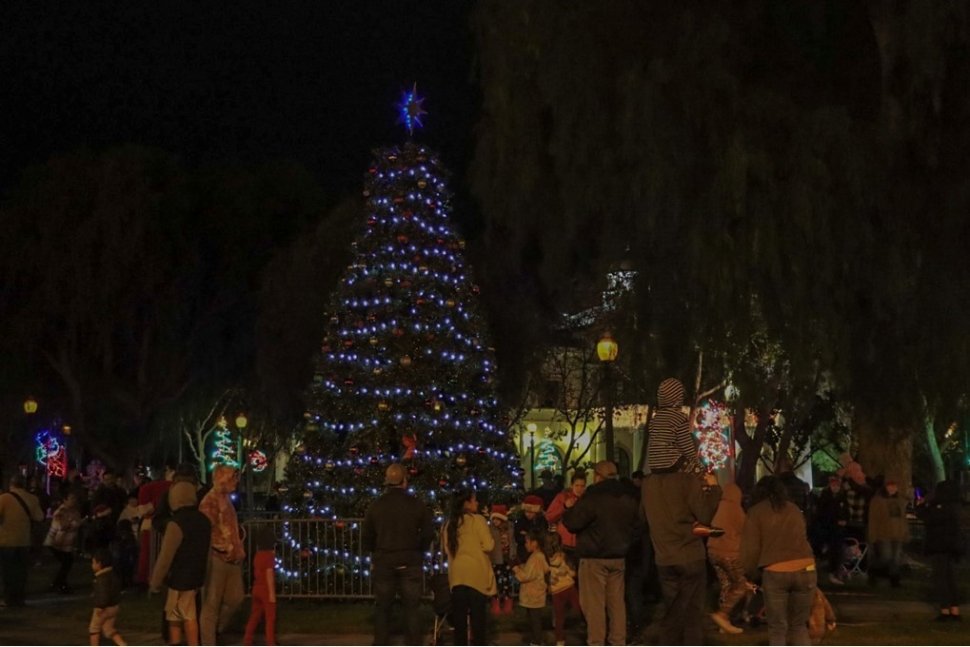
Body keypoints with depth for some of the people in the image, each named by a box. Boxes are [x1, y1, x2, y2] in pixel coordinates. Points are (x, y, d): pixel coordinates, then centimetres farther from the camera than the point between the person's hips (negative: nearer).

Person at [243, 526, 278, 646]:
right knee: (270, 617, -1)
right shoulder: (269, 555, -13)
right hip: (266, 589, -8)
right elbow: (269, 574, -18)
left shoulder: (257, 555, 11)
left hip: (257, 589, 8)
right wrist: (272, 592, -18)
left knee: (254, 616, 13)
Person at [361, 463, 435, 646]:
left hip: (383, 562, 1)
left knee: (382, 608, 9)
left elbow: (366, 537, 2)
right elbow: (428, 534, -2)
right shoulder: (417, 505, -5)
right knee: (412, 608, 5)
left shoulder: (375, 505, -2)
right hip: (410, 562, -1)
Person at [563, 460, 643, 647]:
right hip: (618, 556, 7)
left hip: (594, 557, -7)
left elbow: (573, 522, -16)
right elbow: (638, 527, 16)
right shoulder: (627, 497, 8)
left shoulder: (593, 496, -16)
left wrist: (569, 512, 4)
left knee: (594, 603, -3)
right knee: (617, 601, 12)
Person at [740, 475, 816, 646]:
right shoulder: (795, 509, 20)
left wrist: (748, 572, 21)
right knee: (799, 625, 18)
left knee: (777, 628, 9)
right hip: (805, 569, 3)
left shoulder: (756, 512, 9)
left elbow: (750, 549, 5)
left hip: (775, 572, -3)